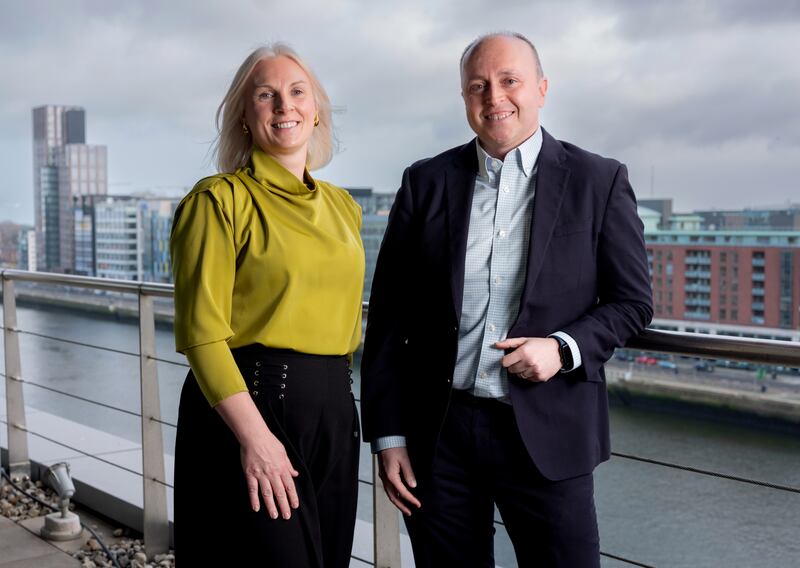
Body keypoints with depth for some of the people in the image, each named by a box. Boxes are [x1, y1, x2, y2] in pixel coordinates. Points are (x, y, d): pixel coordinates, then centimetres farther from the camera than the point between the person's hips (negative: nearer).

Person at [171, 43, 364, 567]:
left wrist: (339, 400, 12)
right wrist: (253, 434, -20)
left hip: (333, 409, 6)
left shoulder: (343, 206, 11)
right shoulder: (220, 200, -7)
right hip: (249, 401, -6)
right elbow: (202, 331, -13)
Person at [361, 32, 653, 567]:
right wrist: (388, 435, 2)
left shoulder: (599, 181, 0)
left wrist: (565, 347, -15)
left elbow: (632, 301, 4)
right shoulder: (426, 182, 4)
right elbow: (389, 316, 5)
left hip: (547, 436, -1)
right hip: (437, 434, 2)